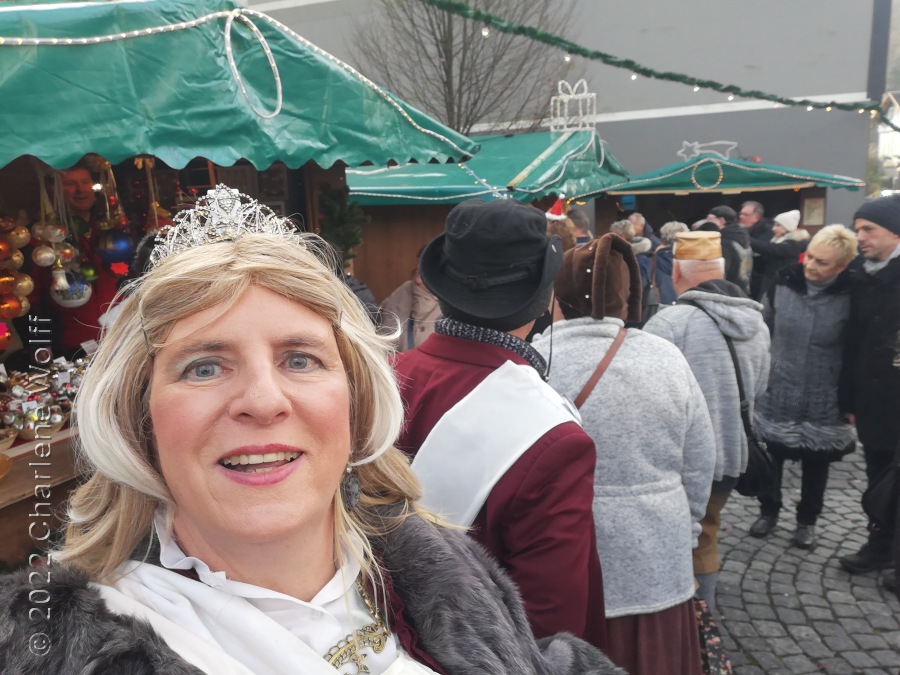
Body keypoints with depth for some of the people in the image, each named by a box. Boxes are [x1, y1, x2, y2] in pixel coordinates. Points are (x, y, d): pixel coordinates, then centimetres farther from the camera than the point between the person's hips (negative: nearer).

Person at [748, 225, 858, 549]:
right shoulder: (782, 283, -9)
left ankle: (807, 519, 37)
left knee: (815, 464, 15)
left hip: (822, 402, -1)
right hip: (777, 394, 2)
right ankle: (769, 510, 37)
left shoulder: (850, 297, -15)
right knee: (771, 457, 14)